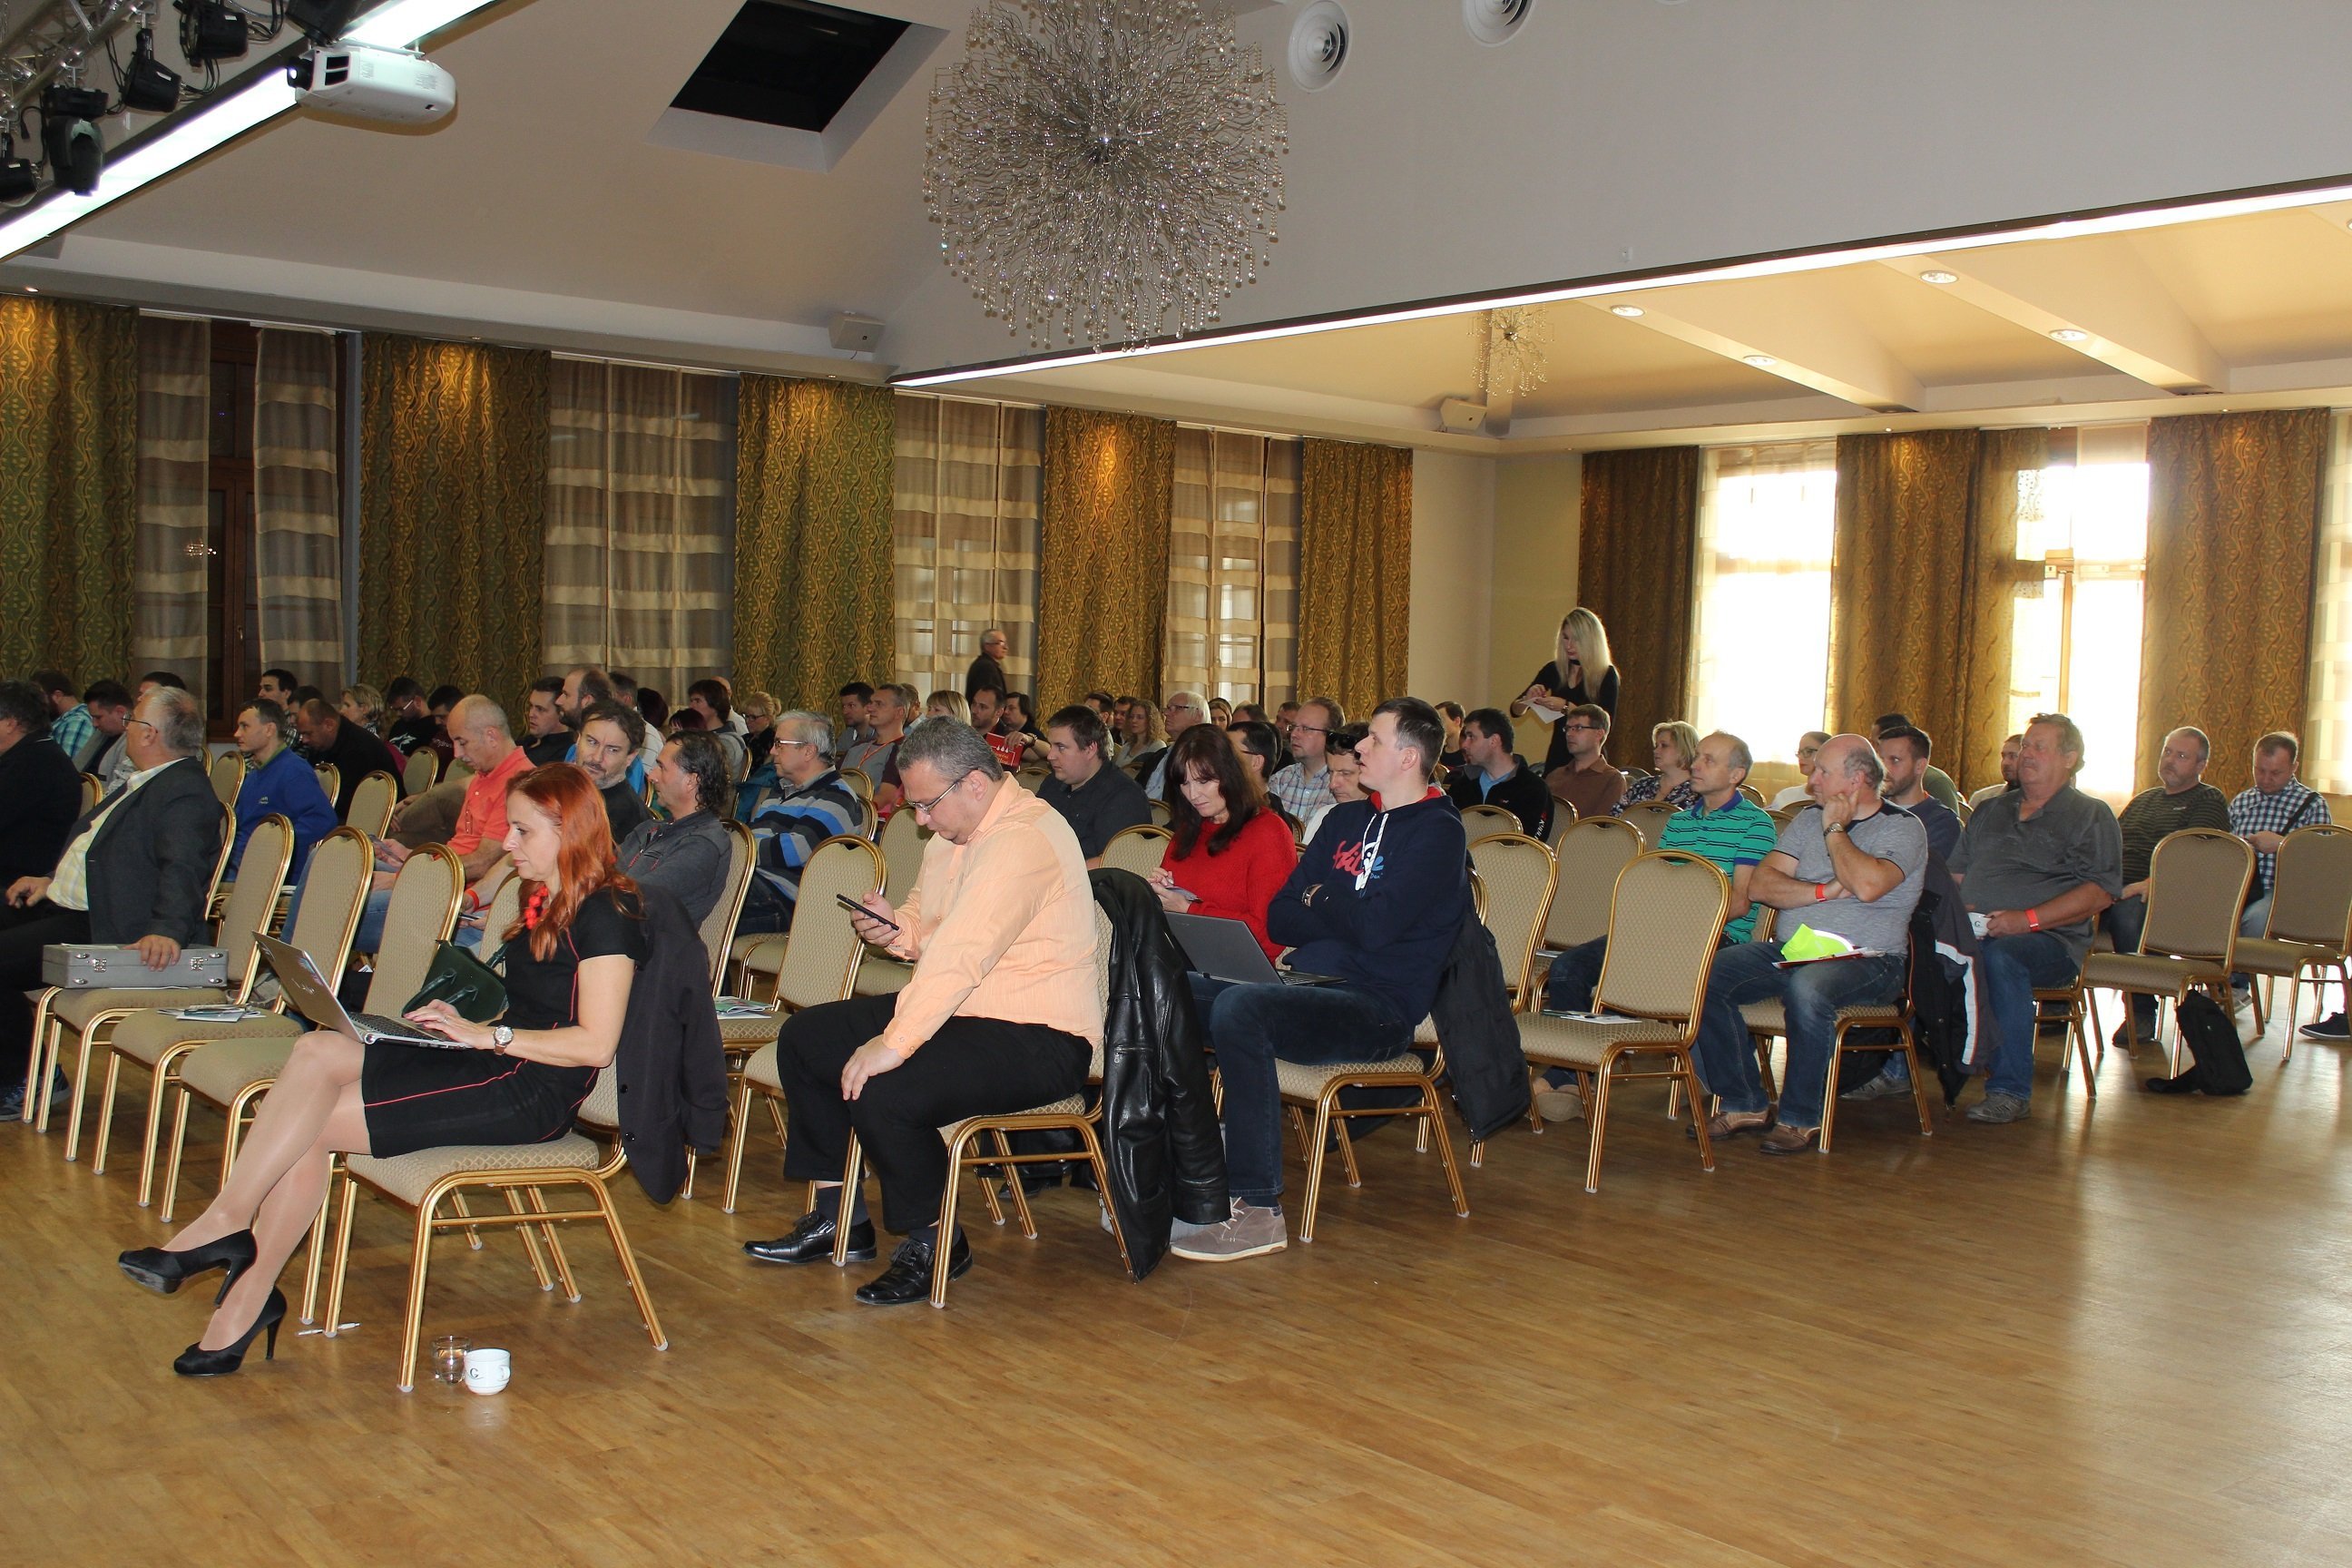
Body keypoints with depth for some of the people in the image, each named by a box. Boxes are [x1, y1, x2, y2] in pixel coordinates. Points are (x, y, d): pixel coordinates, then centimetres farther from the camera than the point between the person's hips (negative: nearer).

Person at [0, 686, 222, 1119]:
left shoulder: (185, 792, -18)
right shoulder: (147, 783, 16)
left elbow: (182, 869, -32)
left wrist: (167, 930, -46)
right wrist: (52, 879, 22)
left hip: (98, 929, -11)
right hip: (62, 904, 11)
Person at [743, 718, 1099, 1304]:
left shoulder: (1023, 839, -22)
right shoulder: (954, 833, 11)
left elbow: (962, 954, -31)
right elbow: (925, 922, 23)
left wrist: (894, 1043, -34)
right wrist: (894, 929, -1)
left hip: (1038, 1039, -11)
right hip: (958, 1009, 11)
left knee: (882, 1091, -30)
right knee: (804, 1037, 9)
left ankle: (932, 1242, -6)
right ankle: (838, 1215, 17)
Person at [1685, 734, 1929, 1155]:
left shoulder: (1903, 828, -2)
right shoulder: (1808, 820, 16)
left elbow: (1867, 885, -23)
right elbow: (1759, 885, 5)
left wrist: (1835, 830, -8)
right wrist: (1824, 891, -10)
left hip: (1865, 959, -6)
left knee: (1807, 989, -39)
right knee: (1705, 978, -18)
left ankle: (1801, 1118, -22)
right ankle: (1745, 1105, -9)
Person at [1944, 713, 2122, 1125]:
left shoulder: (2091, 816, 8)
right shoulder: (1991, 810, 26)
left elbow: (2100, 891, -5)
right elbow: (1955, 871, 25)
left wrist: (2027, 919, -16)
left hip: (2049, 938, -4)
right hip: (1972, 932, 4)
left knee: (2001, 957, -39)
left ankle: (2011, 1092, -33)